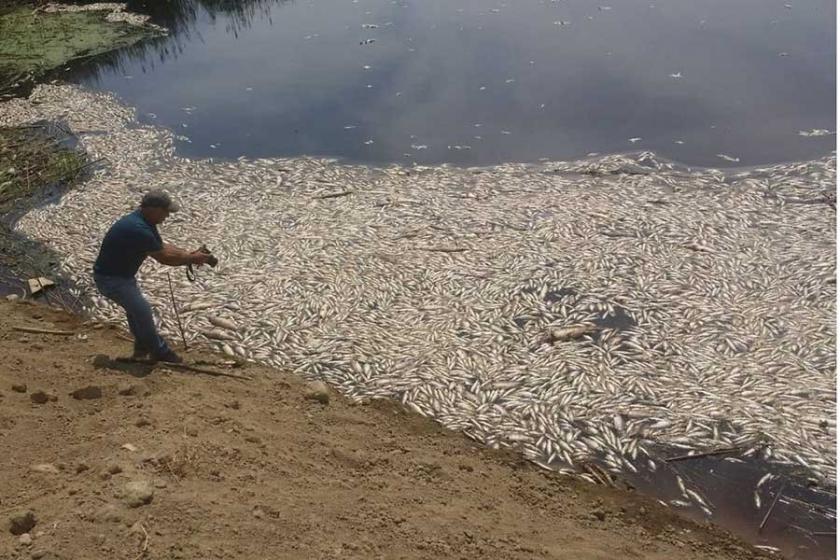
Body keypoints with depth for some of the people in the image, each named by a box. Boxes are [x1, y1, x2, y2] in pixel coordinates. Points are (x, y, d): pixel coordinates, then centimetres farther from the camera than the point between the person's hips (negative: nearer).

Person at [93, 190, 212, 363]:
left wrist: (189, 254, -5)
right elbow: (163, 257, -26)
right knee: (142, 310, -8)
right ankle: (160, 352, 6)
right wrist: (191, 259, -15)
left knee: (135, 308, 21)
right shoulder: (138, 229, -33)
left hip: (122, 273, 10)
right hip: (110, 279, -10)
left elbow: (163, 247, 7)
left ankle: (142, 348, 37)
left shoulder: (145, 222, -1)